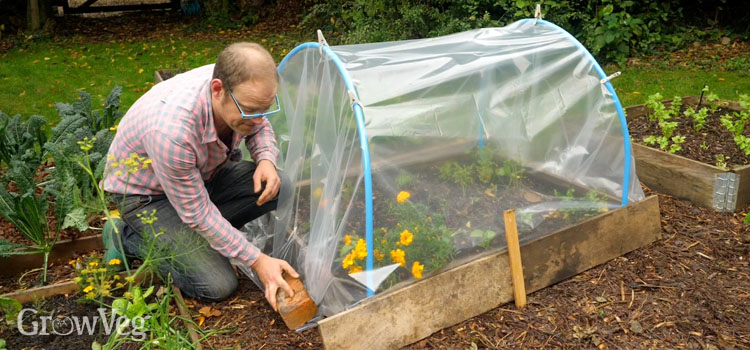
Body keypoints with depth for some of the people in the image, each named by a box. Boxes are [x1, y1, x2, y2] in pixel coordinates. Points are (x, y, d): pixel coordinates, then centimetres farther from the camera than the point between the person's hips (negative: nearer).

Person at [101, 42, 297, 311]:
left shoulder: (243, 90, -22)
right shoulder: (172, 130, -41)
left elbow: (259, 127, 3)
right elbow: (196, 212, -28)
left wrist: (266, 159, -19)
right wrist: (257, 260, -25)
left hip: (206, 173, 6)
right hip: (149, 194, -6)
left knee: (281, 189, -17)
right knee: (217, 286, -16)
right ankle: (128, 237, 3)